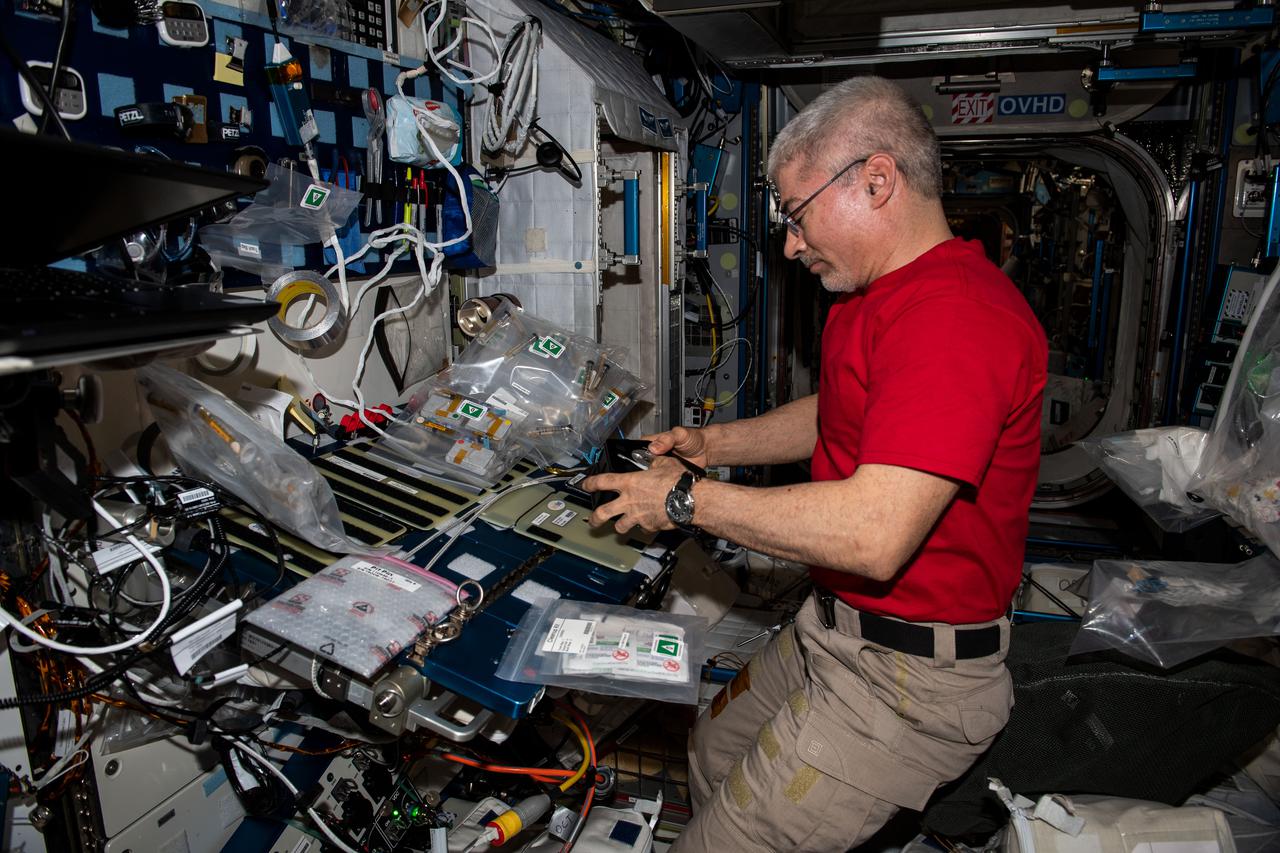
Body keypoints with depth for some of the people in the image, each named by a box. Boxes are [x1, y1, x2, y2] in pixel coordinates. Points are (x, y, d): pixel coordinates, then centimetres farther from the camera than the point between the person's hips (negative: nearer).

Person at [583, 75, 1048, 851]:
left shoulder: (957, 313, -28)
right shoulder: (871, 299, 9)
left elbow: (873, 535, -34)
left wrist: (687, 499, -23)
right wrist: (713, 444, 9)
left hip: (908, 677, -10)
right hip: (833, 630, 10)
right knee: (713, 754, 23)